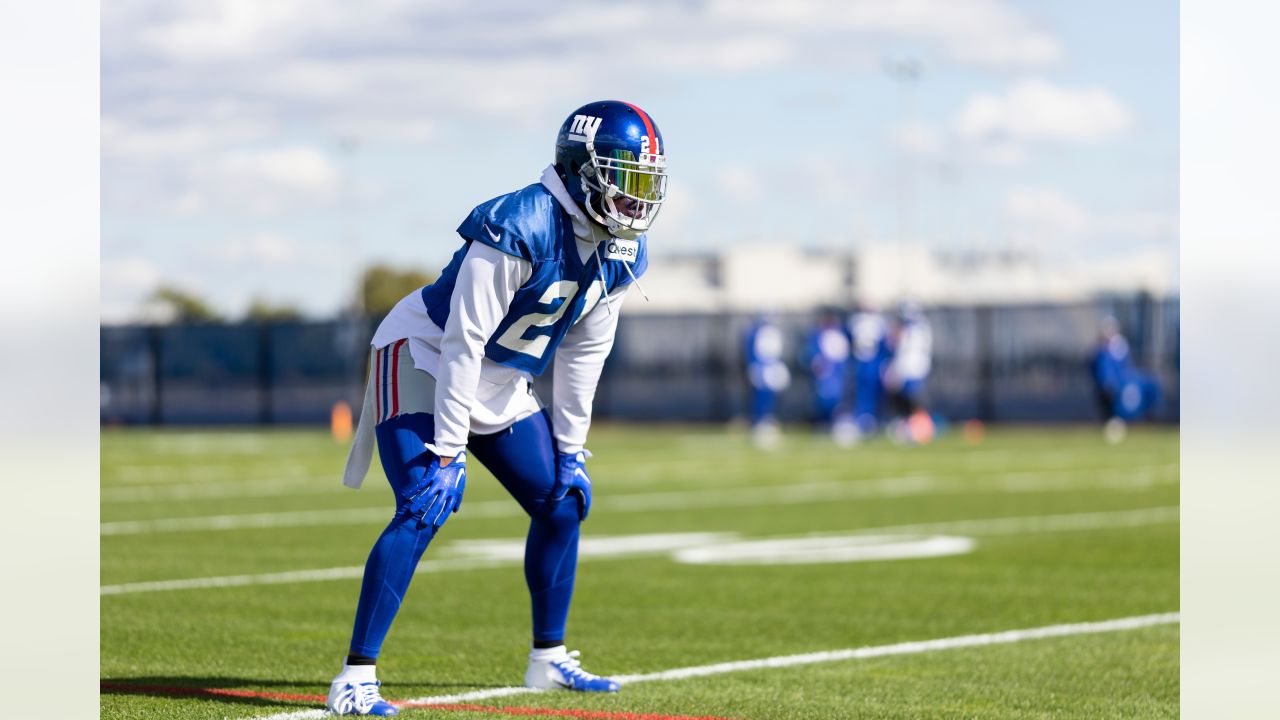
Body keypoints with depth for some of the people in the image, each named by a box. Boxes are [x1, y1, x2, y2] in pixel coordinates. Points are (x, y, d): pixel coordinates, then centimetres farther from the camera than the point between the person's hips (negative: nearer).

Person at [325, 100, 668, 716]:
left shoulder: (621, 254, -5)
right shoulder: (519, 229, -30)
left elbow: (583, 354, 6)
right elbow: (463, 344, -27)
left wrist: (570, 447, 6)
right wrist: (449, 450, -26)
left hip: (500, 386, 9)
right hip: (424, 360, -8)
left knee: (563, 503, 9)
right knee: (424, 510, -22)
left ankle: (549, 659, 25)